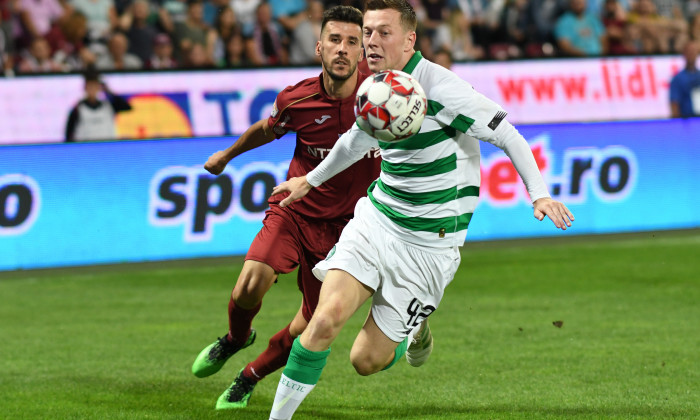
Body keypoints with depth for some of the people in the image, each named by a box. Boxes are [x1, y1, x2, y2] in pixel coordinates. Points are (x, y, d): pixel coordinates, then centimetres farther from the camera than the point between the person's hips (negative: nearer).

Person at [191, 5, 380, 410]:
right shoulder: (296, 100, -11)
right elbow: (266, 129, 13)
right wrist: (227, 155, 30)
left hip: (341, 225, 1)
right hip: (292, 211, -1)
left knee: (309, 330, 0)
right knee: (248, 289, -24)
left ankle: (249, 377, 31)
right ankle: (236, 338, 14)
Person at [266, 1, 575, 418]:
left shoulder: (439, 88, -19)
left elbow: (508, 136, -16)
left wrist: (540, 195, -28)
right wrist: (311, 180, 37)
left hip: (429, 242, -5)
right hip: (375, 220, 5)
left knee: (366, 360, -3)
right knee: (328, 317, -17)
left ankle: (414, 330, 31)